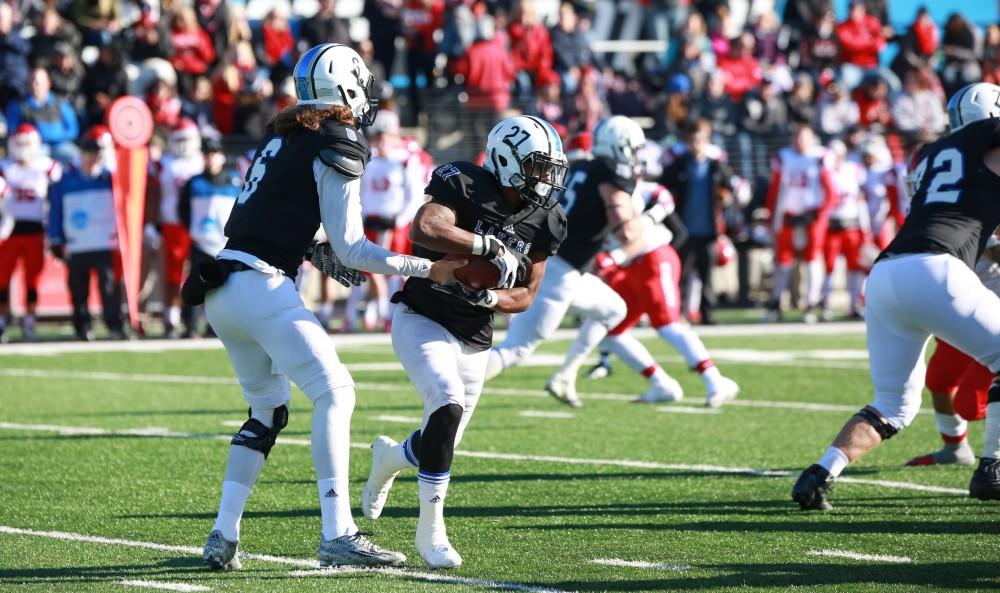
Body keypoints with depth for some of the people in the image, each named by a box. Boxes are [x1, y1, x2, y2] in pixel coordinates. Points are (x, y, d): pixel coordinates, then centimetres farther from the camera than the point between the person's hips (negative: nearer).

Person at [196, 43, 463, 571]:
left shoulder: (279, 137, 18)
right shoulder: (336, 150, -5)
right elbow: (351, 250, -5)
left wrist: (313, 251, 24)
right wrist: (427, 269, -1)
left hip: (221, 288, 9)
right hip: (262, 285, -9)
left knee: (268, 410, 19)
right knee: (334, 393, -10)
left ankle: (223, 536, 14)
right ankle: (337, 535, -19)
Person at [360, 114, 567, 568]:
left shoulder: (543, 223, 0)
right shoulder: (466, 187, -17)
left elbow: (525, 296, 5)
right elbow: (424, 229, -36)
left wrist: (491, 297, -16)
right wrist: (491, 246, -36)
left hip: (475, 339, 6)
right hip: (422, 321, -6)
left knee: (443, 446, 9)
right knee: (448, 406, -29)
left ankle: (389, 457, 46)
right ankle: (431, 529, -19)